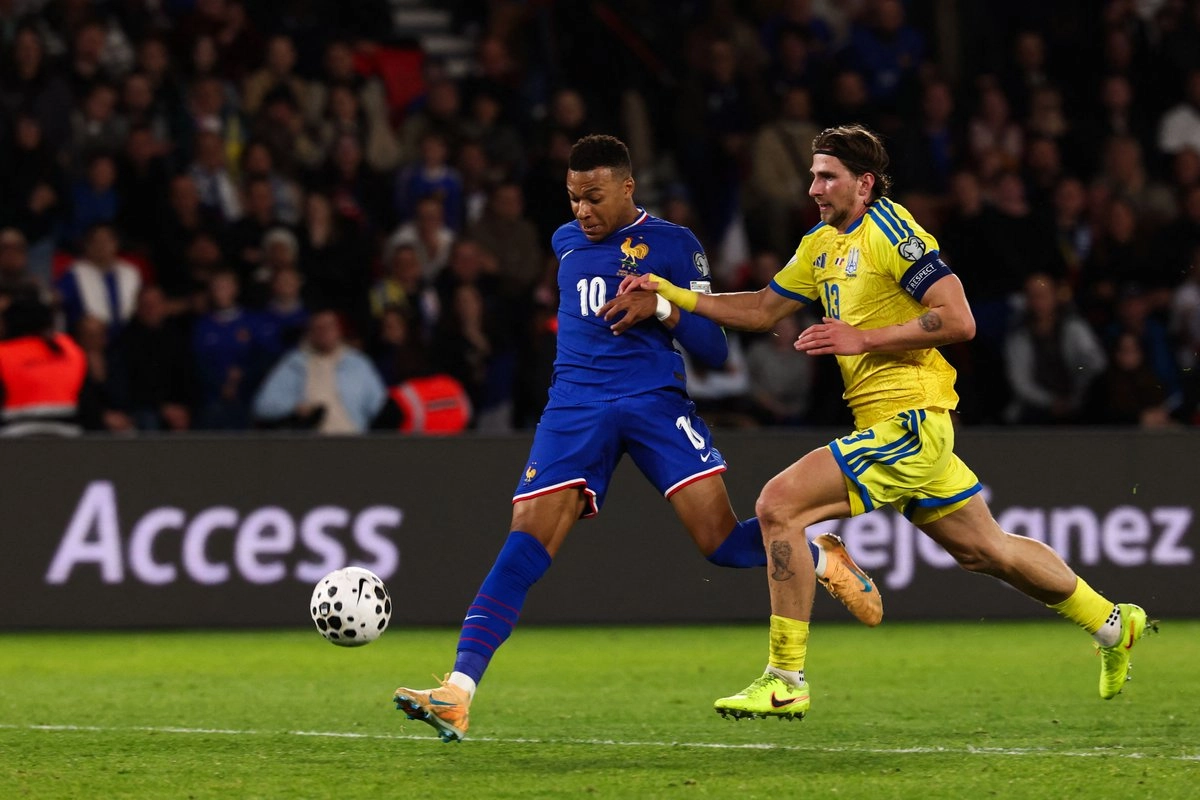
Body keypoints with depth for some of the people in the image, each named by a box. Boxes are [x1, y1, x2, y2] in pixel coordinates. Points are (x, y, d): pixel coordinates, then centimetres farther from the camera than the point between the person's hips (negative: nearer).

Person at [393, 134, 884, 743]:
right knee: (525, 542, -16)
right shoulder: (566, 242, 17)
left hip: (654, 400, -3)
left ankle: (820, 554, 20)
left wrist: (662, 306, -16)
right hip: (576, 406, 3)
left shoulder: (672, 244, 2)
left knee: (722, 541, -14)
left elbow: (712, 348, -1)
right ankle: (457, 693, -24)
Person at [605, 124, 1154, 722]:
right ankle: (1112, 623, 33)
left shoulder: (890, 231, -12)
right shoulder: (822, 245, 15)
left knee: (778, 505, -16)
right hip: (897, 424, 10)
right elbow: (763, 309, 22)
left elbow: (958, 320, -18)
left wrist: (862, 338, -19)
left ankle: (785, 682, -14)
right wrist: (669, 294, 12)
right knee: (984, 549, 18)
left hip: (906, 423, -10)